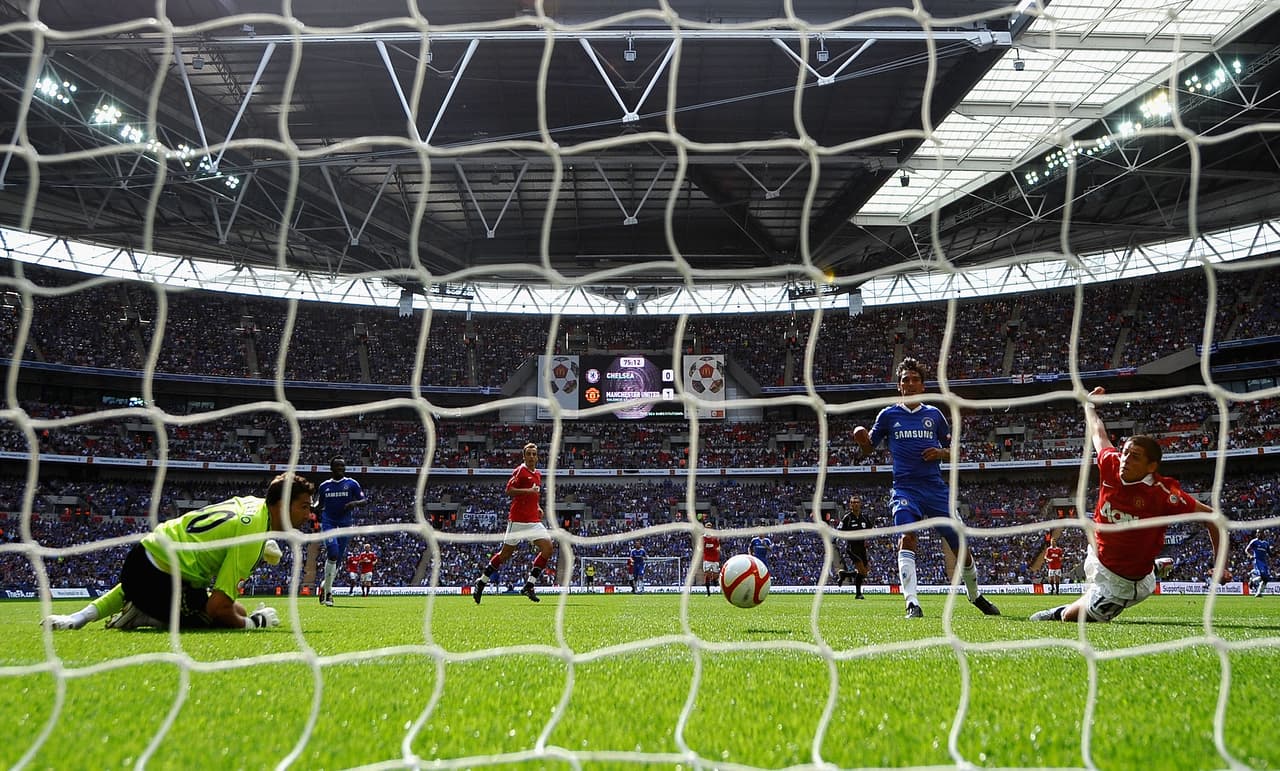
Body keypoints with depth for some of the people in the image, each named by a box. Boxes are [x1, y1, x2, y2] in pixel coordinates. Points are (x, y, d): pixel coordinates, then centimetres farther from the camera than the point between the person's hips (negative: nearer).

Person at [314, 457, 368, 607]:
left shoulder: (352, 484, 4)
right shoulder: (324, 486, 9)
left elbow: (364, 500, 3)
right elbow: (319, 503, 21)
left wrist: (355, 503, -17)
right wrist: (313, 507, -2)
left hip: (345, 524, 1)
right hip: (328, 523, -1)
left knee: (337, 559, 4)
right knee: (333, 553, -20)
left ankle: (325, 586, 28)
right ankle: (328, 591, -12)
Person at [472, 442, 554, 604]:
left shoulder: (538, 474, 17)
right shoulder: (520, 470, -6)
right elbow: (509, 490, -16)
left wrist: (537, 507, 14)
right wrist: (529, 491, -24)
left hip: (534, 521, 7)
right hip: (517, 520, -7)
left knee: (548, 548, -8)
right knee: (505, 553, 0)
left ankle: (529, 585, -3)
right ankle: (481, 582, 17)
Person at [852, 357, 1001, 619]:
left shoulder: (934, 414, 11)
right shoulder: (888, 415, 8)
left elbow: (954, 452, 18)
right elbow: (869, 448, 13)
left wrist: (940, 453, -4)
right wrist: (862, 439, -10)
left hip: (936, 488, 2)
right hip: (905, 488, -2)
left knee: (960, 546, 5)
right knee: (907, 538, -26)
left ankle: (975, 596, 31)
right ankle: (912, 604, -28)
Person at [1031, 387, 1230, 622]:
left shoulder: (1163, 493, -26)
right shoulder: (1111, 464, -12)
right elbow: (1098, 433, 8)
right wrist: (1089, 404, 24)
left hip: (1122, 583, -5)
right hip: (1096, 559, 5)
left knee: (1070, 617, 3)